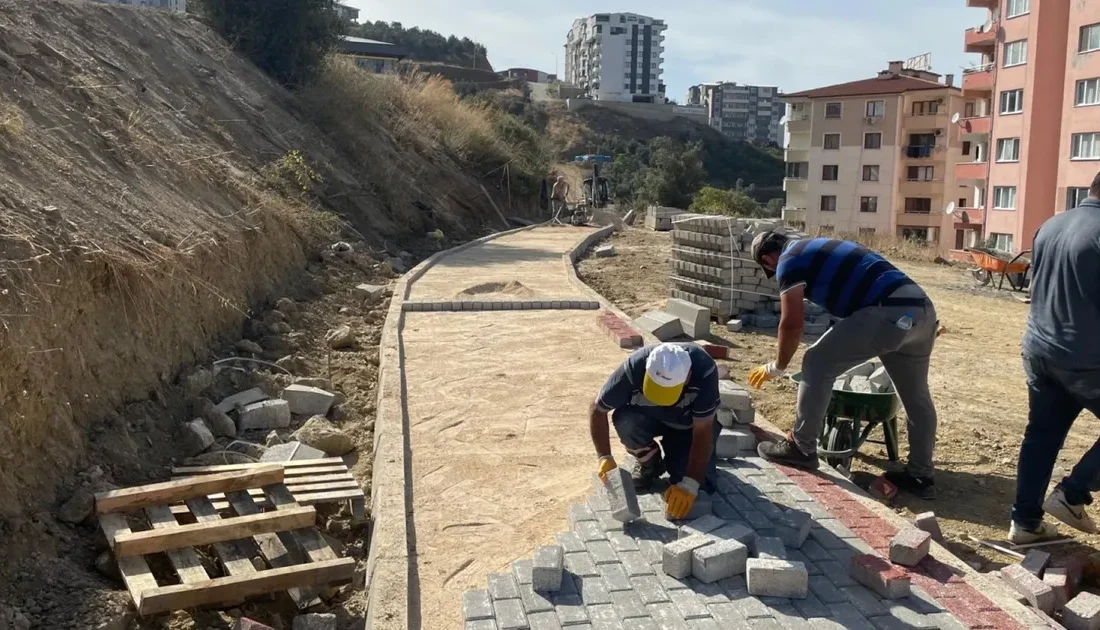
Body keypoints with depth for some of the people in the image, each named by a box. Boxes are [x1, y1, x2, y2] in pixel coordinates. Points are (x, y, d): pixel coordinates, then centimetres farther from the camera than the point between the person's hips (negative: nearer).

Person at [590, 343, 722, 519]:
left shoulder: (703, 369, -38)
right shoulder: (634, 368, -35)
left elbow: (702, 431, -35)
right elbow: (598, 410, -22)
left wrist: (690, 484, -42)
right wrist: (605, 457, -31)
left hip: (690, 423, -1)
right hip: (649, 417, 1)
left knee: (701, 484, -22)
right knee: (624, 420, -33)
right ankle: (648, 464, -2)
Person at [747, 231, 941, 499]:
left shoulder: (789, 260, 3)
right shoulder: (819, 249, 30)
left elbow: (792, 324, -1)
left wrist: (777, 367, 14)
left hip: (890, 313, -9)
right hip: (922, 308, 9)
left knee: (818, 363, 2)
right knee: (916, 396, 19)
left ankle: (801, 448, 10)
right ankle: (921, 476, 30)